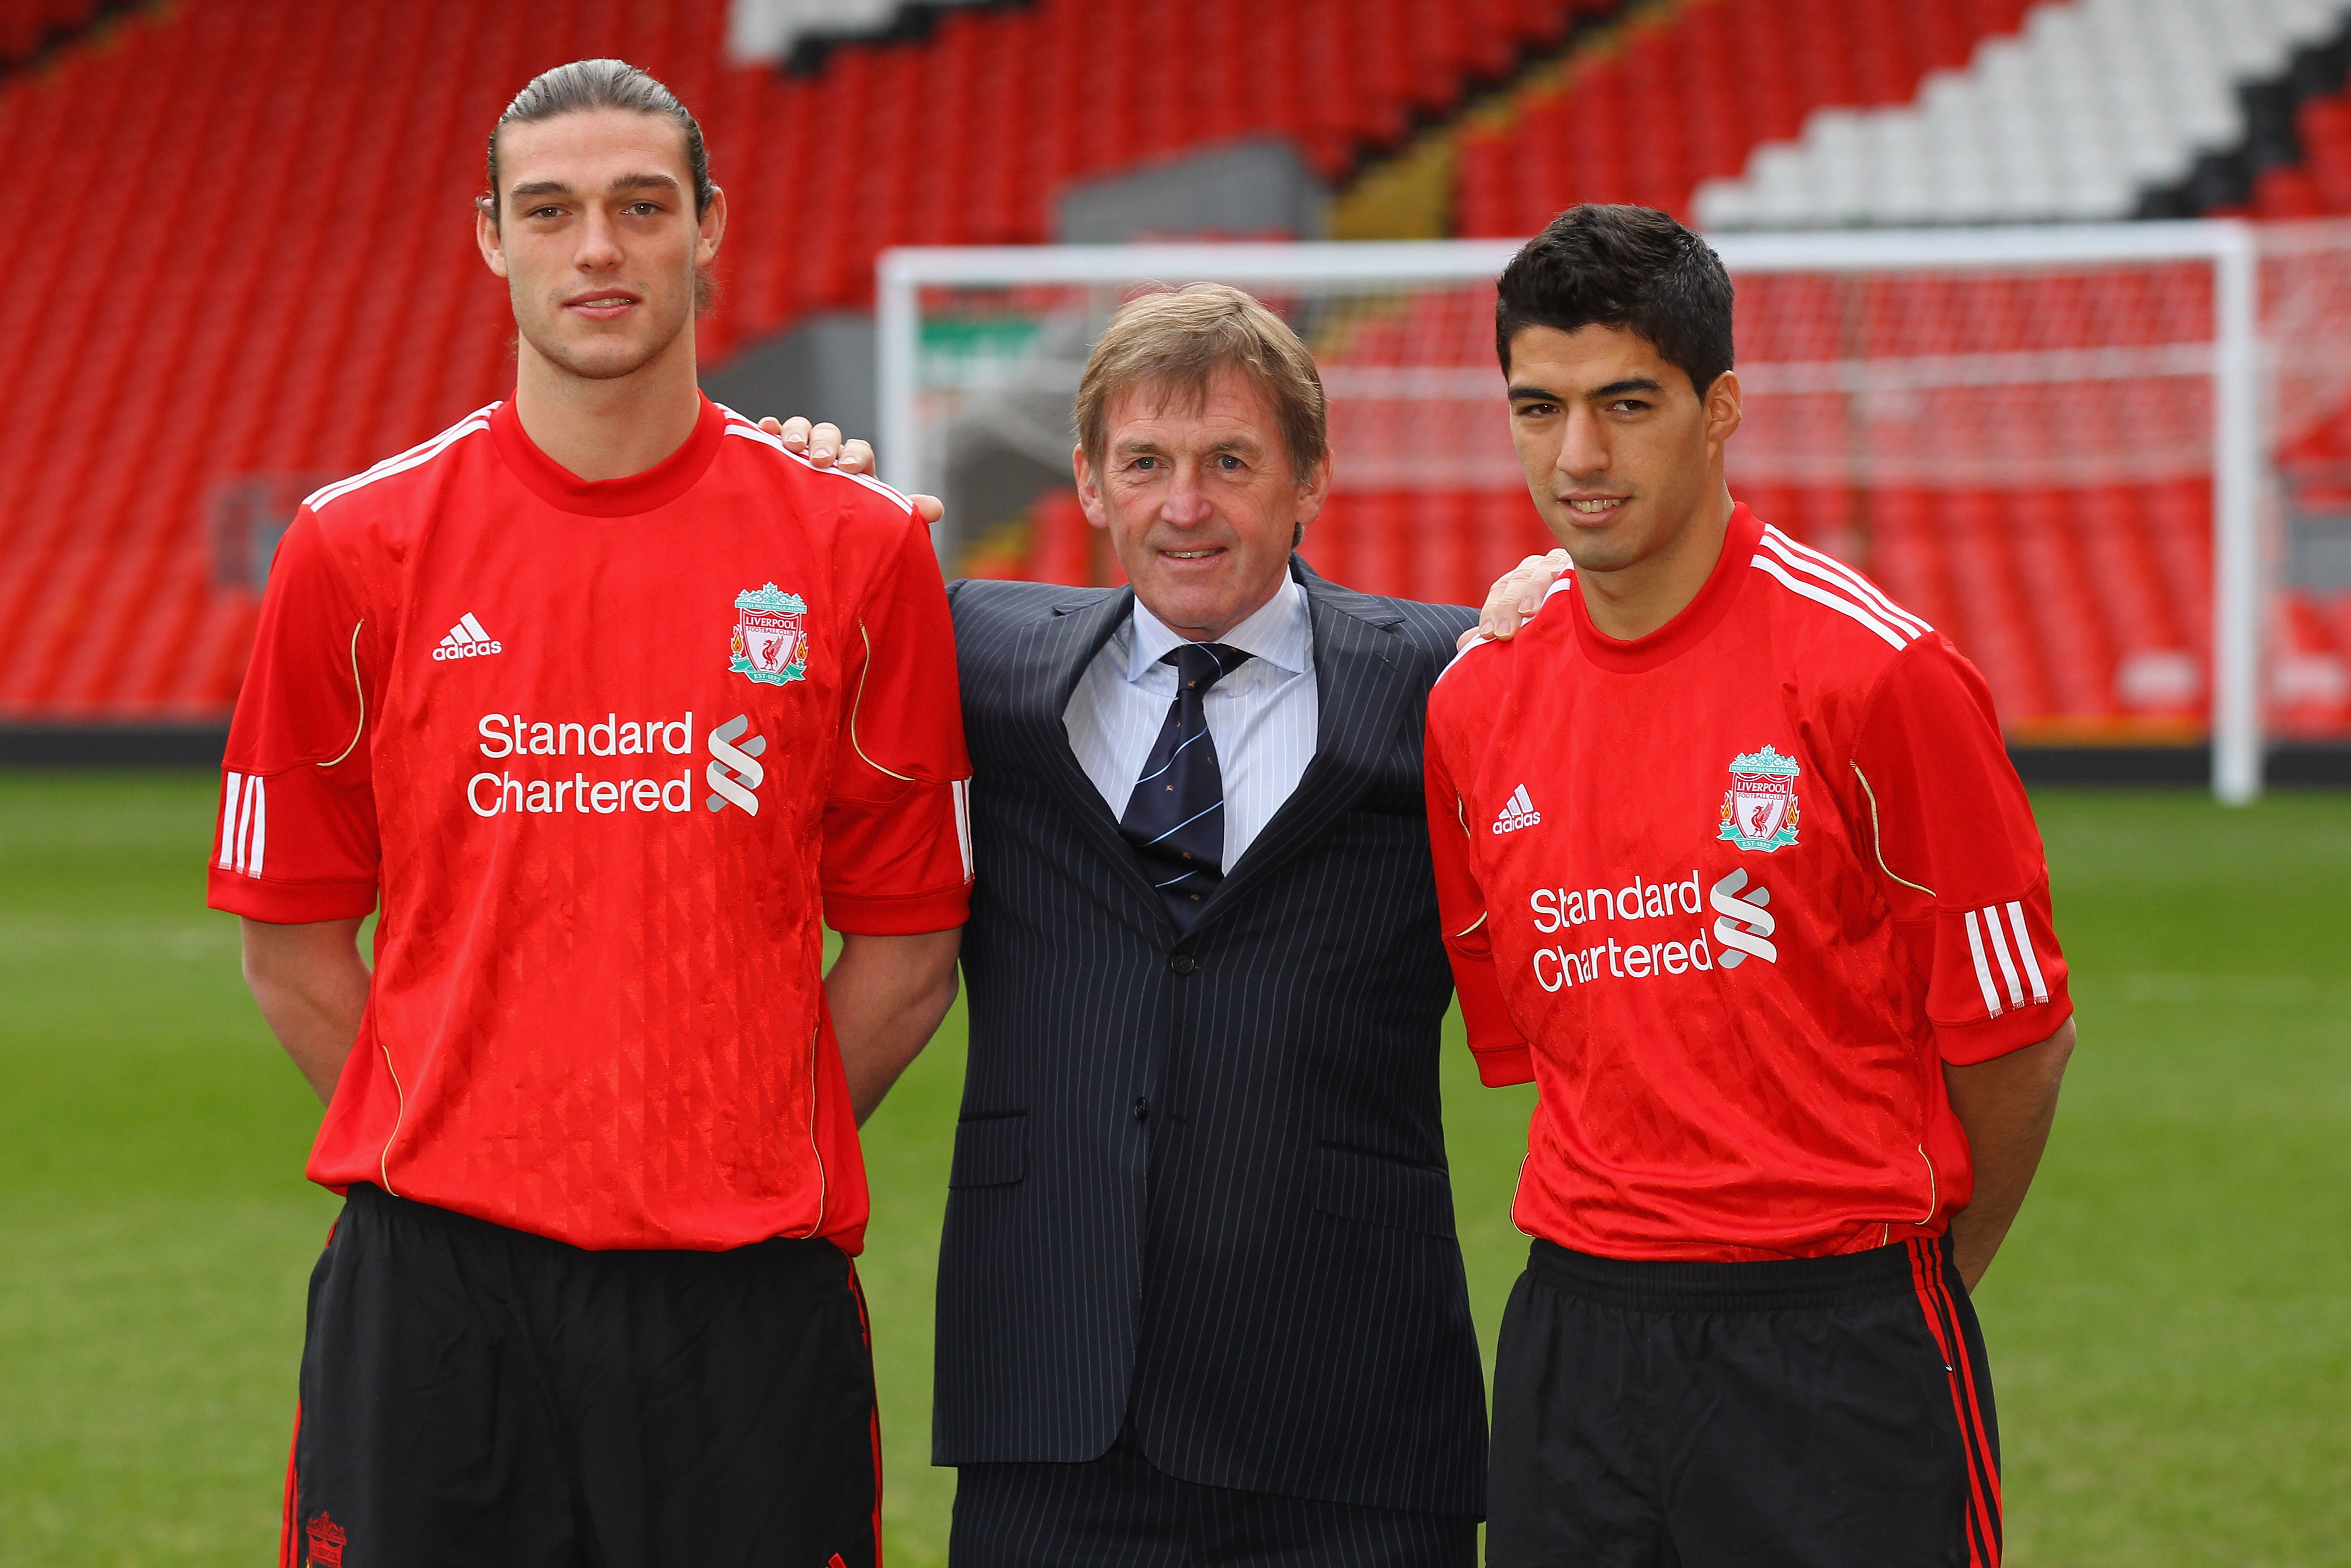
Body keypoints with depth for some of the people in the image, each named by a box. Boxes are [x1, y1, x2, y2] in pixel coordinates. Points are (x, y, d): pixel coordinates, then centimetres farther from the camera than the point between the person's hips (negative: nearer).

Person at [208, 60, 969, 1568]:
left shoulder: (862, 549, 3)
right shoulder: (358, 549, 3)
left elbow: (909, 935, 7)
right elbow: (291, 937, 9)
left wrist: (756, 1153, 3)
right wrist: (450, 1140, 4)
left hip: (745, 1289, 0)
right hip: (435, 1282, 0)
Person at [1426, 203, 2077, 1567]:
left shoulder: (1881, 672, -9)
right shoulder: (1478, 704, 6)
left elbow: (2016, 1031, -3)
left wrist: (1913, 1288, 8)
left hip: (1836, 1340, -4)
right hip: (1575, 1340, 4)